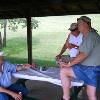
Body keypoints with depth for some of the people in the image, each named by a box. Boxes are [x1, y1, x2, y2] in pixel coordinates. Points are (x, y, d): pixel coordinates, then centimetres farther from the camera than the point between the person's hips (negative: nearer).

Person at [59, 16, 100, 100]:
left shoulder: (91, 35, -16)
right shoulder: (88, 36, 16)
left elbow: (84, 54, -25)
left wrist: (68, 64, -19)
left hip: (90, 69, -10)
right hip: (92, 69, 10)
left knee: (63, 71, -11)